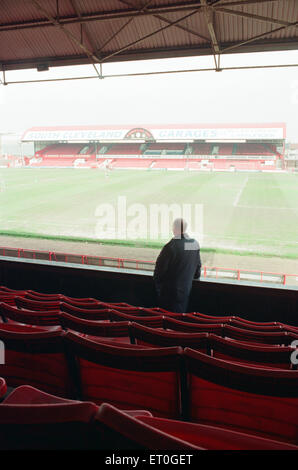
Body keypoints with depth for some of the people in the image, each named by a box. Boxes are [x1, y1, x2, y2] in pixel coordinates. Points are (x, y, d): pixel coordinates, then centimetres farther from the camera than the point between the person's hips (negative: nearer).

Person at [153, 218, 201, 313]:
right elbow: (198, 265, 9)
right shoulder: (195, 244, -5)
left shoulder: (171, 246, -24)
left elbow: (160, 266, -16)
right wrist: (196, 276, 28)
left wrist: (157, 280, 2)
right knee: (181, 313, 19)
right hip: (186, 288, 5)